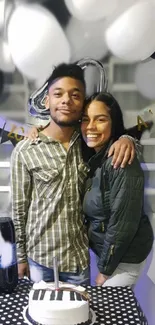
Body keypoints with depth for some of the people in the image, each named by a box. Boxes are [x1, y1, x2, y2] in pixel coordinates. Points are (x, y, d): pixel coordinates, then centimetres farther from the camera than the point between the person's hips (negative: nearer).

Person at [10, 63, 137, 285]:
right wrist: (21, 256, -1)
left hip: (79, 254, 3)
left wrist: (126, 139, -13)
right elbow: (19, 208, -7)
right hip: (40, 257, -2)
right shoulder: (25, 151, -13)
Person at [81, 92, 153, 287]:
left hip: (124, 254, -7)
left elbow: (123, 224, -23)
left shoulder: (122, 162, -25)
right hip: (104, 248, 8)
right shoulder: (91, 157, 0)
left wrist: (105, 268, -13)